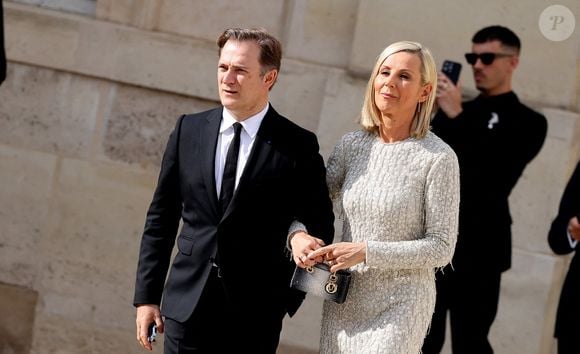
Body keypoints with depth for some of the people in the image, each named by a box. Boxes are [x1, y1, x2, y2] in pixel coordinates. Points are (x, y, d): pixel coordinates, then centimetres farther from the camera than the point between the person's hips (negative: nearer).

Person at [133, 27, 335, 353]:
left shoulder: (299, 146, -3)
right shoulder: (189, 130, 6)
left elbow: (320, 227, 4)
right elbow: (161, 219, 9)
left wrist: (288, 298, -8)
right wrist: (146, 296, 6)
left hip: (254, 317, -2)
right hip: (187, 305, 2)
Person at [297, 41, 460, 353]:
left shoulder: (438, 158, -11)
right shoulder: (351, 144, 4)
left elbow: (441, 247, -11)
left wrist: (366, 252, -18)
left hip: (398, 306, -5)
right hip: (343, 301, 5)